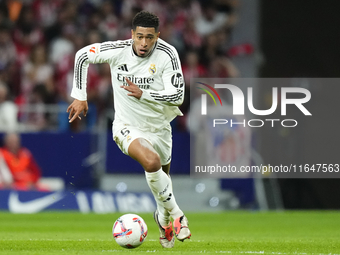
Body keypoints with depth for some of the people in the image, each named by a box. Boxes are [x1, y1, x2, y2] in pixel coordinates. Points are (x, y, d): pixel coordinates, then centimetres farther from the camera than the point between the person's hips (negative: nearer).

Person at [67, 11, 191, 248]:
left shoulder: (167, 54, -18)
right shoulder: (118, 51, -18)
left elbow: (177, 95, -20)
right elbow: (82, 55, -1)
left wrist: (142, 94, -32)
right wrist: (80, 97, -2)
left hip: (159, 128, 3)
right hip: (128, 128, -3)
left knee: (162, 176, 18)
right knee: (152, 162, -30)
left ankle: (163, 218, 50)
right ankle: (176, 215, -12)